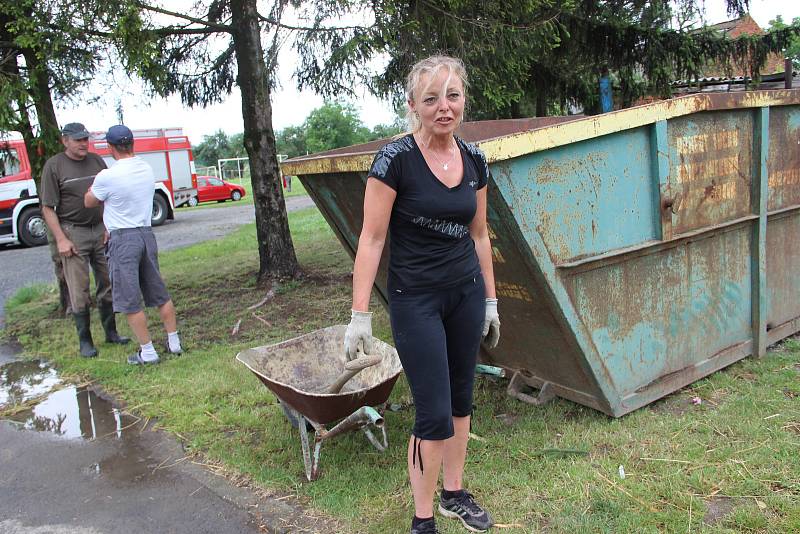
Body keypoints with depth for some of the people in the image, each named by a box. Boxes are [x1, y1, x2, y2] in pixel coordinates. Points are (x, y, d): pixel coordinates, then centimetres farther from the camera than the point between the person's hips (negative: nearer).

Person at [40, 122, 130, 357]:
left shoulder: (96, 161, 7)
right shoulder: (54, 166, -6)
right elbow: (48, 208, -7)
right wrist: (61, 239, -14)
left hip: (101, 230, 4)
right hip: (73, 232, -4)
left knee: (108, 284, 10)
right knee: (79, 290, 0)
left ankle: (111, 332, 23)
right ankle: (84, 341, 11)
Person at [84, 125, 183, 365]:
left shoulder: (107, 176, -15)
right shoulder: (147, 169, 4)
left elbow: (89, 202, 3)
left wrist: (93, 186, 22)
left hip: (123, 239, -6)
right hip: (147, 234, 6)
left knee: (130, 301, 4)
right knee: (160, 294, 15)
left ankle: (147, 352, 9)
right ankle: (174, 342, 22)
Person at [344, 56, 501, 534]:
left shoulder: (474, 160, 2)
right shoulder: (396, 159, -15)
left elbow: (479, 235, 11)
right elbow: (372, 239, -13)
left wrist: (491, 301, 15)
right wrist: (360, 315, -15)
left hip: (467, 292, 6)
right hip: (415, 299, -5)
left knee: (461, 398, 15)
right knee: (435, 414, -3)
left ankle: (454, 494, 35)